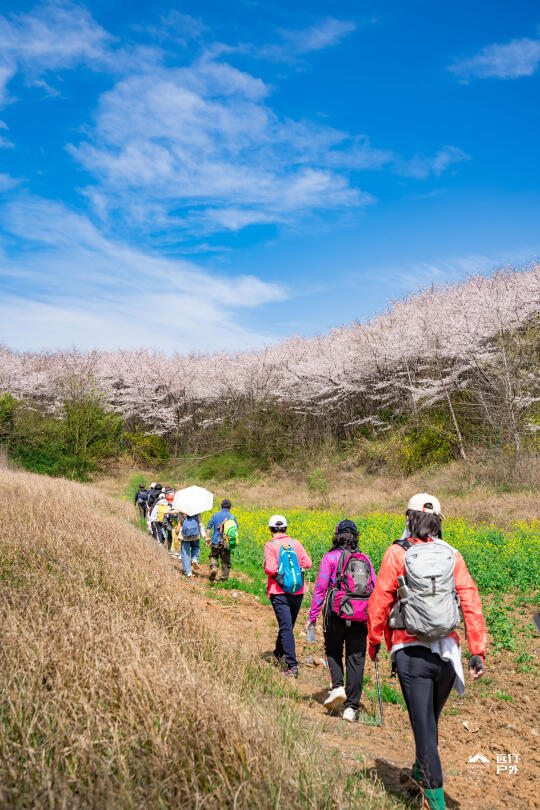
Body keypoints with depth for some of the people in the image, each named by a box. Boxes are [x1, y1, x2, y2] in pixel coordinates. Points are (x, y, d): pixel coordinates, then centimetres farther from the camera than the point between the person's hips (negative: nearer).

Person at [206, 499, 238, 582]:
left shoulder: (215, 515, 0)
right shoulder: (232, 517, -1)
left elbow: (209, 528, 2)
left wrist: (208, 539, 10)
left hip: (216, 542, 0)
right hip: (227, 543, 0)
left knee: (213, 556, 21)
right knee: (225, 562, 11)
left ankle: (214, 568, -5)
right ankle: (224, 579, 15)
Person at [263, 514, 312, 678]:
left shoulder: (270, 545, -9)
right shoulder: (296, 543, 2)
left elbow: (271, 569, -19)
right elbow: (307, 563, -1)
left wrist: (265, 567, 2)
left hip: (280, 593, -4)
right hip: (298, 592, 5)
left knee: (286, 628, -4)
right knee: (288, 625, 21)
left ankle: (292, 666, -10)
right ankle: (278, 654, 40)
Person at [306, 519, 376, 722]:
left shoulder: (331, 557, -1)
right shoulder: (365, 559, 11)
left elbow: (320, 588, -6)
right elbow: (375, 589, 11)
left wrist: (312, 617, -1)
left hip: (337, 614, -3)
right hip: (361, 618, 3)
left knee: (333, 650, 21)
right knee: (355, 660, 7)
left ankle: (338, 687, 4)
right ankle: (351, 707, 8)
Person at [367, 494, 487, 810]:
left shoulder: (397, 554, -8)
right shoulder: (452, 556, 1)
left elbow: (380, 602, -6)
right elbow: (472, 603, -4)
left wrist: (374, 641, 8)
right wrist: (478, 651, -1)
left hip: (412, 653, -4)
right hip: (446, 653, 4)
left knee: (424, 726, 5)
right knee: (431, 718, 25)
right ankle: (420, 774, 46)